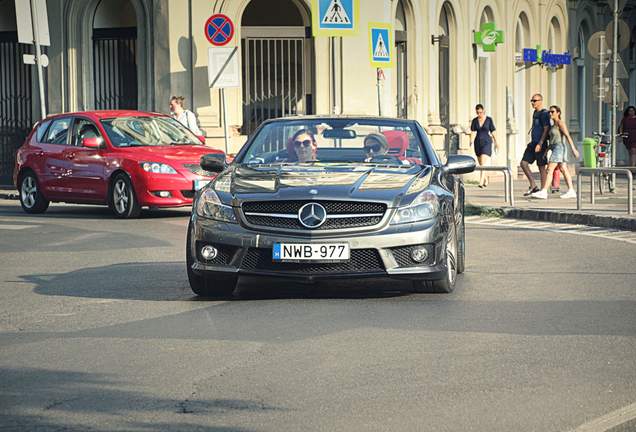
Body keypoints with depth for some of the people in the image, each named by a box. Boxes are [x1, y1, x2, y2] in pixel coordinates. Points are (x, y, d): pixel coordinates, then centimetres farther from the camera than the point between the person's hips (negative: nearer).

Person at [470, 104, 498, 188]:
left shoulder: (489, 120, -2)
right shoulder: (474, 121, 4)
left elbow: (493, 132, 3)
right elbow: (473, 132, -2)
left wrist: (496, 143, 8)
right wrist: (471, 142, -16)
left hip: (486, 143, -4)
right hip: (477, 143, 4)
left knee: (483, 162, -16)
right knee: (480, 163, 13)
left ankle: (481, 182, -24)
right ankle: (486, 179, 34)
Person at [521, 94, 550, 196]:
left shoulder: (544, 114, -11)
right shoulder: (535, 113, 17)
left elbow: (546, 129, -17)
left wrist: (540, 144, -23)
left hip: (540, 144, -9)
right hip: (533, 143, 9)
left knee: (541, 167, -4)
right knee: (524, 163, 2)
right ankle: (533, 186, 7)